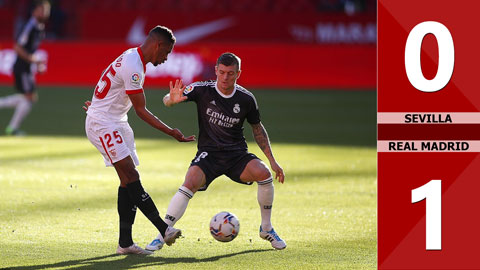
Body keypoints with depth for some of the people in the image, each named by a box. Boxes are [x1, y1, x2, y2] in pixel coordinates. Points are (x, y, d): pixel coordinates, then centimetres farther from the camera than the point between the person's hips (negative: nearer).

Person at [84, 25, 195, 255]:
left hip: (116, 124, 11)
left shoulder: (132, 57, 10)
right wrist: (170, 132, -17)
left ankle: (125, 243, 1)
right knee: (131, 176, -19)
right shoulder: (132, 68, -22)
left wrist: (100, 104, 40)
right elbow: (141, 111, -18)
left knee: (128, 182, 2)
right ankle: (163, 229, -29)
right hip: (102, 124, -11)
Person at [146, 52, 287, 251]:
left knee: (264, 174, -24)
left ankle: (266, 229, -2)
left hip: (237, 155, 2)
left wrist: (272, 160, 9)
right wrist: (172, 99, -42)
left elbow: (257, 129, 12)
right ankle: (161, 235, -21)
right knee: (190, 184, -30)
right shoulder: (202, 90, -8)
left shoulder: (246, 99, -2)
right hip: (208, 153, -2)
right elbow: (167, 101, -16)